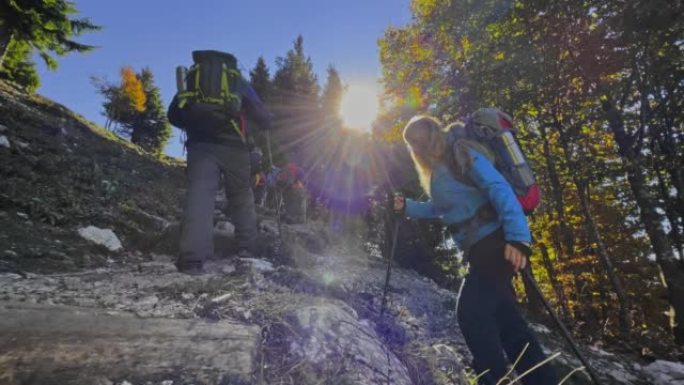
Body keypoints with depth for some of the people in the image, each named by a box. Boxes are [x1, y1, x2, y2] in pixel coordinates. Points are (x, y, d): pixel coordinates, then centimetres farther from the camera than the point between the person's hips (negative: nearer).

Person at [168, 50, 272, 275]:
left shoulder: (191, 79, 24)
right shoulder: (237, 81, 21)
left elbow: (174, 116, 21)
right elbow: (261, 114, 17)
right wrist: (267, 124, 37)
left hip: (200, 144, 1)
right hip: (232, 145, 0)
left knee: (199, 195, -9)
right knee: (241, 196, 11)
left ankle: (193, 258, -22)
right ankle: (246, 248, 17)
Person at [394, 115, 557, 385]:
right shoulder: (437, 171, 17)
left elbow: (499, 190, -20)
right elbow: (439, 209, 32)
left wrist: (518, 237, -31)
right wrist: (407, 207, 18)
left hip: (497, 243, -9)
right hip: (479, 248, 9)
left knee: (470, 313, -15)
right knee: (504, 318, 9)